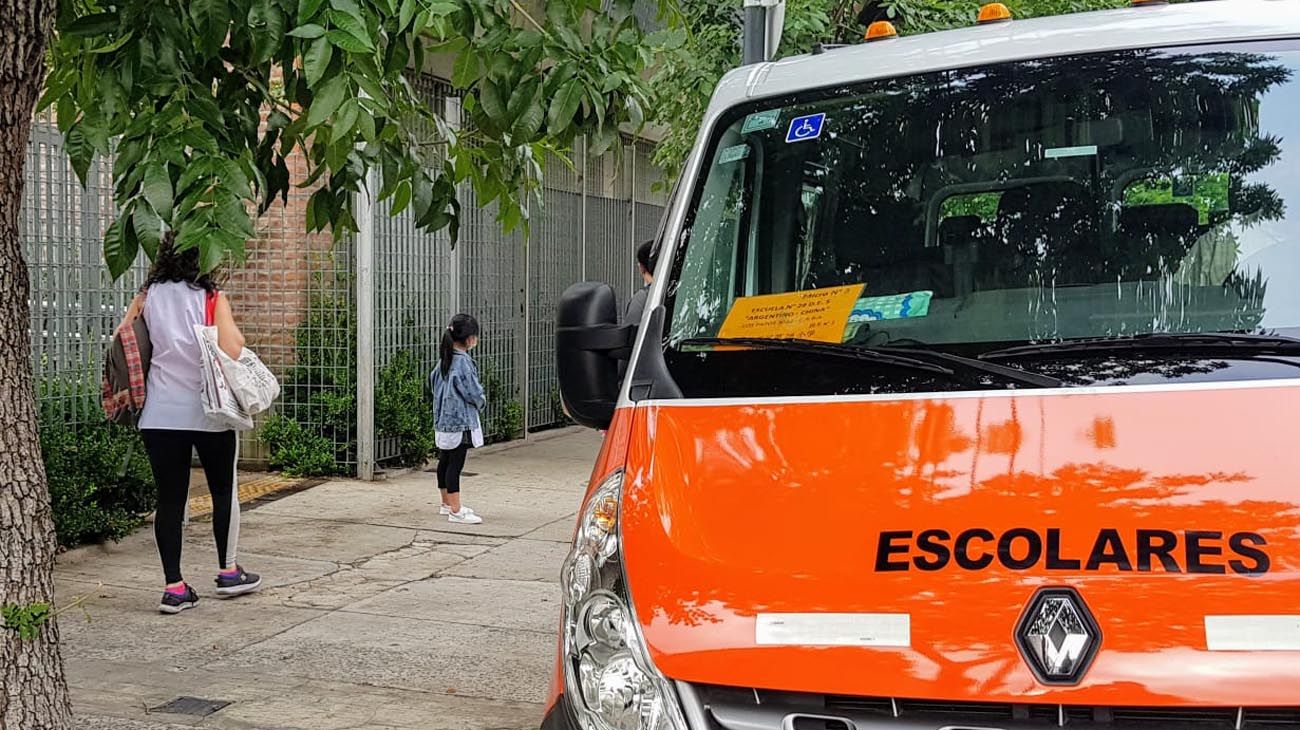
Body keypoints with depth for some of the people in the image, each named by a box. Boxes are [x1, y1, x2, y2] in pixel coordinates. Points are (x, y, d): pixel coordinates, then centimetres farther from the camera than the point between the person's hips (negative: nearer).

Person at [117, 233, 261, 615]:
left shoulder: (147, 296, 3)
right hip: (208, 411, -3)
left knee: (169, 499, 5)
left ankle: (174, 587, 5)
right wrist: (236, 333, 2)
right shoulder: (212, 298, -8)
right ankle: (228, 572, 25)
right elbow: (231, 350, -18)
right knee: (224, 489, 16)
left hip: (160, 415, 3)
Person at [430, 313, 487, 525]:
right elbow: (473, 392, -18)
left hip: (443, 419, 10)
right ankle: (456, 511, -7)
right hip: (460, 421, -10)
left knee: (445, 462, 18)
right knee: (455, 465, -8)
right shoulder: (463, 362, -20)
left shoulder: (444, 359, 8)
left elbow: (432, 380, 19)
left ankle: (447, 503, 31)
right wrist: (482, 402, 4)